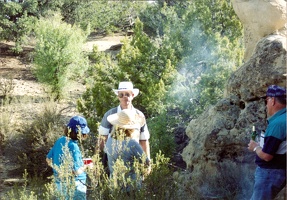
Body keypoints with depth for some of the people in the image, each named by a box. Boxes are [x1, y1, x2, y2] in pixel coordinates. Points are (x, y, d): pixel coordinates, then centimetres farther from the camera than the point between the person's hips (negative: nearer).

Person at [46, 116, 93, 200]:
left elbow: (48, 159, 8)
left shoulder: (60, 140, -3)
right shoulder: (73, 146, -26)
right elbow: (76, 171, -25)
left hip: (60, 183, 8)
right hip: (73, 185, -8)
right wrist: (86, 166, -8)